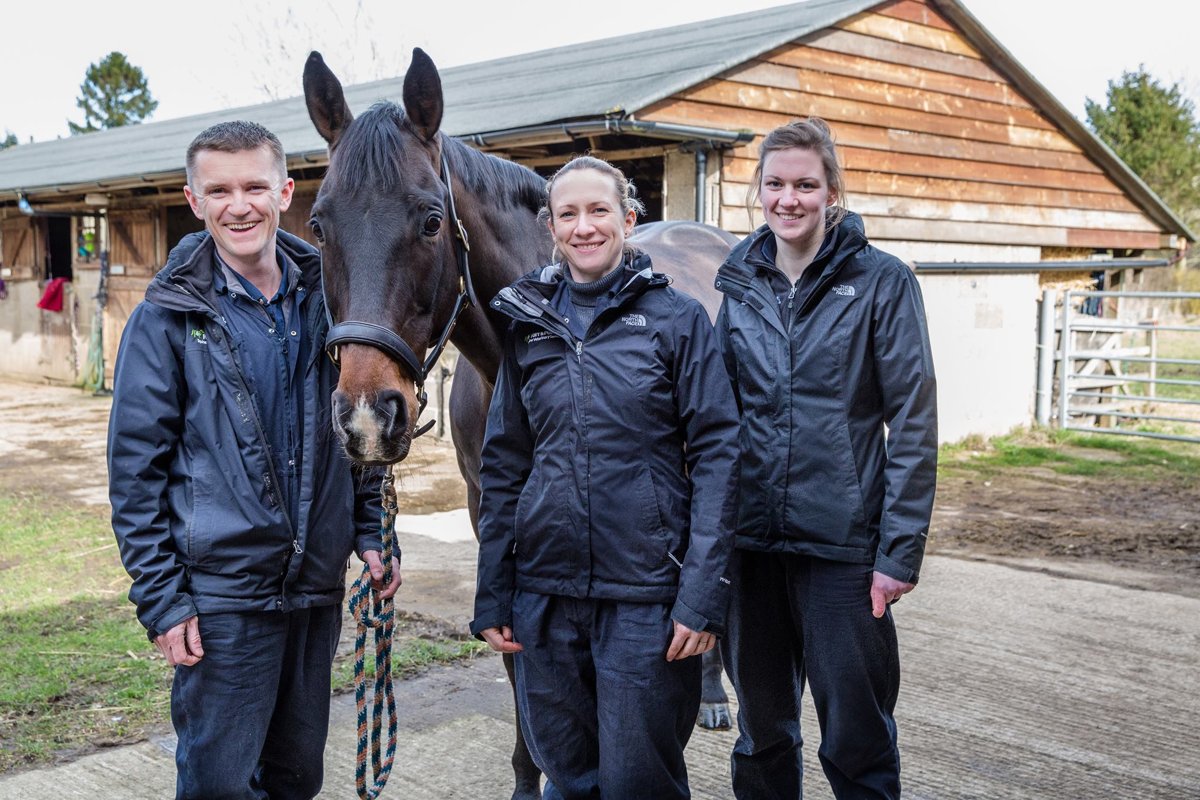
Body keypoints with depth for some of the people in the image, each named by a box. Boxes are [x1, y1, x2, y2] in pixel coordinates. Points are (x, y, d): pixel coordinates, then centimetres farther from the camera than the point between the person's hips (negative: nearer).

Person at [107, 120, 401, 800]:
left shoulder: (327, 298, 4)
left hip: (320, 583, 4)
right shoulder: (168, 318, -7)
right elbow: (136, 469, -6)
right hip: (223, 588, -4)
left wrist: (372, 532, 6)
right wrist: (161, 598, -10)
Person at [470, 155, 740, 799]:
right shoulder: (529, 323, 7)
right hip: (545, 587, 4)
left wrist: (703, 594, -14)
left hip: (646, 587, -3)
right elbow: (503, 465, 9)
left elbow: (716, 454, -7)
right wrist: (491, 598, 6)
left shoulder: (677, 319, -3)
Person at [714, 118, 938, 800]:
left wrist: (901, 551, -12)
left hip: (841, 540, -3)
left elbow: (913, 424, -7)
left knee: (857, 742, 5)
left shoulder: (882, 282, -5)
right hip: (750, 539, 4)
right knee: (761, 732, 17)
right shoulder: (739, 284, 6)